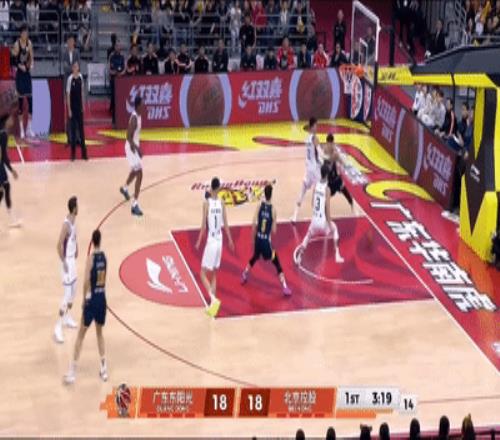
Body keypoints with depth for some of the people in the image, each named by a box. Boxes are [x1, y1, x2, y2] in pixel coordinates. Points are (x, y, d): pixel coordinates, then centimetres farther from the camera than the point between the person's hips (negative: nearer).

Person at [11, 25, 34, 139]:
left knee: (30, 99, 3)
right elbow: (14, 59, -10)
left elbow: (31, 57, 8)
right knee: (20, 100, -1)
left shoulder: (29, 43, 3)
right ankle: (21, 129, 6)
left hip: (27, 73, 5)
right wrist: (19, 65, -25)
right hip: (19, 74, -5)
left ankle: (29, 128, 10)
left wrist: (31, 65, -10)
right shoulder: (17, 44, -12)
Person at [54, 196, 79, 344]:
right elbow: (59, 245, -28)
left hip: (72, 259, 10)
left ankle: (67, 317, 38)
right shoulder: (66, 224, -25)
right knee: (67, 294, -10)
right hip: (67, 261, -10)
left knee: (73, 290, 21)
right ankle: (58, 327, -8)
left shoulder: (73, 221, 4)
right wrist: (64, 262, -24)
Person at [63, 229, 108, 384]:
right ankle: (103, 367, 22)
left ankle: (73, 370, -2)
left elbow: (86, 281, -18)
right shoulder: (104, 256, 4)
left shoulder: (91, 257, -14)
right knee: (99, 332, 21)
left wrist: (85, 298, -7)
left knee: (81, 334, -1)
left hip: (92, 298, -5)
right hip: (102, 297, 5)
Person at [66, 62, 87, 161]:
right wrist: (69, 110, -12)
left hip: (80, 107, 4)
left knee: (81, 129, 8)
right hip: (72, 108, -4)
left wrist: (83, 106, 10)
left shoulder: (81, 77, 3)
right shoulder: (70, 79, -11)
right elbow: (68, 95, -9)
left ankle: (84, 153, 14)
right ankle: (73, 153, 9)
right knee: (73, 130, 1)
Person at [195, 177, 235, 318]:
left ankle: (213, 299, -15)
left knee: (203, 274, 4)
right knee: (213, 274, 17)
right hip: (219, 241, 5)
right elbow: (225, 224, 4)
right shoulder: (221, 203, -1)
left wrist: (199, 242, -2)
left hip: (211, 241, -5)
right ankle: (213, 304, 17)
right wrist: (230, 241, 16)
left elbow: (204, 225, -13)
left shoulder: (207, 203, -13)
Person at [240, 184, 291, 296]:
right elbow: (274, 230, -9)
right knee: (277, 264, 0)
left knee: (255, 257, 32)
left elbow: (254, 225, -4)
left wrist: (254, 237, 9)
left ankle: (244, 275, 47)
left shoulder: (259, 207, -4)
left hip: (258, 238, 4)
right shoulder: (273, 210, -12)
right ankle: (285, 287, -6)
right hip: (267, 240, -4)